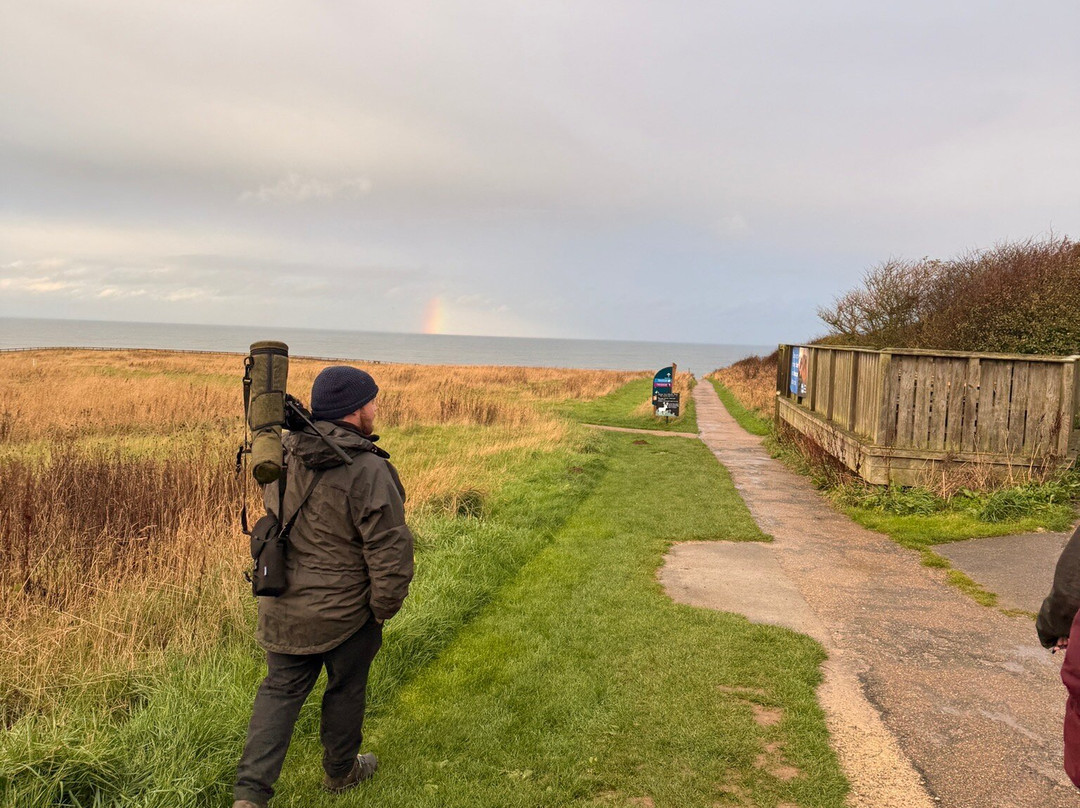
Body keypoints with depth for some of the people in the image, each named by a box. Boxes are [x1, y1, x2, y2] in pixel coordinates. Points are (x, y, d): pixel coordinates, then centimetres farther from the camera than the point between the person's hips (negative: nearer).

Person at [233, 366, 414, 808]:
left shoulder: (285, 454, -2)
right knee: (346, 689, 18)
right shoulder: (369, 472, -25)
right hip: (346, 612, -5)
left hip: (283, 607, 5)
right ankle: (340, 771, 38)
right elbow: (390, 552, -23)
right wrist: (385, 607, -6)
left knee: (280, 690, 16)